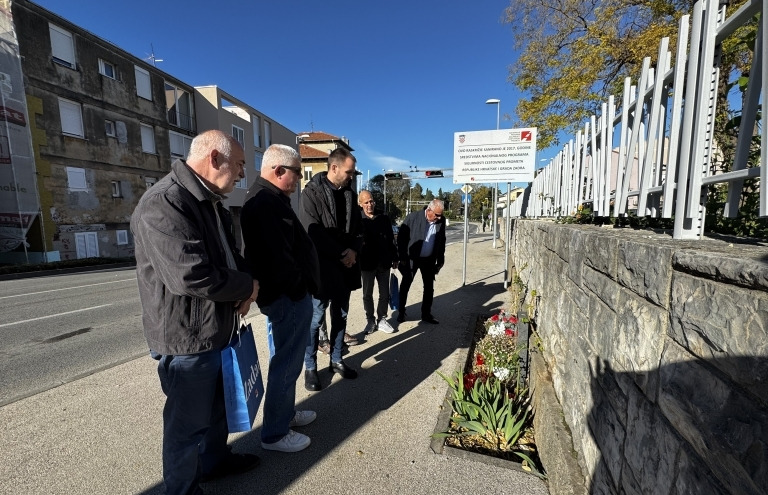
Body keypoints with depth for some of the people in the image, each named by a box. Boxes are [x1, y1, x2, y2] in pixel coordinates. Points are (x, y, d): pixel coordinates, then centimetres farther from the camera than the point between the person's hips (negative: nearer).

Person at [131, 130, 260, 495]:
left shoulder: (210, 203, 9)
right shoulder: (163, 204, -24)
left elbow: (231, 256, 15)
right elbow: (192, 275, -33)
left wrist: (247, 284, -7)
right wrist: (248, 286, -16)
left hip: (219, 331, 10)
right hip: (187, 340, -10)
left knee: (217, 406, 27)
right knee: (188, 423, 11)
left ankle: (215, 459, 50)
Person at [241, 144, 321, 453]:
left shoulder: (266, 198, 14)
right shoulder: (267, 202, -21)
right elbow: (278, 256, -27)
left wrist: (301, 285, 11)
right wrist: (299, 287, -14)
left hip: (286, 293, 11)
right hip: (288, 296, -11)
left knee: (287, 360, 22)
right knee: (287, 363, 3)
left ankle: (286, 413, 39)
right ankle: (274, 434, 20)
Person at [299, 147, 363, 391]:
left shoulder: (350, 194, 9)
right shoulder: (312, 192, -8)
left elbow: (358, 227, 12)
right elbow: (313, 233, -15)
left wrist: (353, 250, -7)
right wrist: (340, 255, -15)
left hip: (346, 266, 6)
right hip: (323, 267, -6)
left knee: (341, 316, 15)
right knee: (315, 319, 5)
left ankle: (336, 360, 31)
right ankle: (310, 367, 22)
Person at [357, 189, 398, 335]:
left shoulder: (384, 218, 4)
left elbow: (391, 240, 9)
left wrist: (394, 258, 9)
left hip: (384, 263, 3)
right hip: (367, 264, -2)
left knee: (385, 294, 10)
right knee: (367, 294, 11)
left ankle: (382, 319, 26)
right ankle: (370, 320, 27)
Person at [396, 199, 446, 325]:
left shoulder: (441, 221, -5)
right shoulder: (413, 217, -17)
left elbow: (441, 242, 5)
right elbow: (401, 237, -12)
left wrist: (440, 261, 6)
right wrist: (402, 258, -11)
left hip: (429, 259, 3)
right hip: (411, 258, -3)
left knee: (429, 287, 9)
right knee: (405, 286, 7)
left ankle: (426, 314, 24)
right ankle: (401, 313, 23)